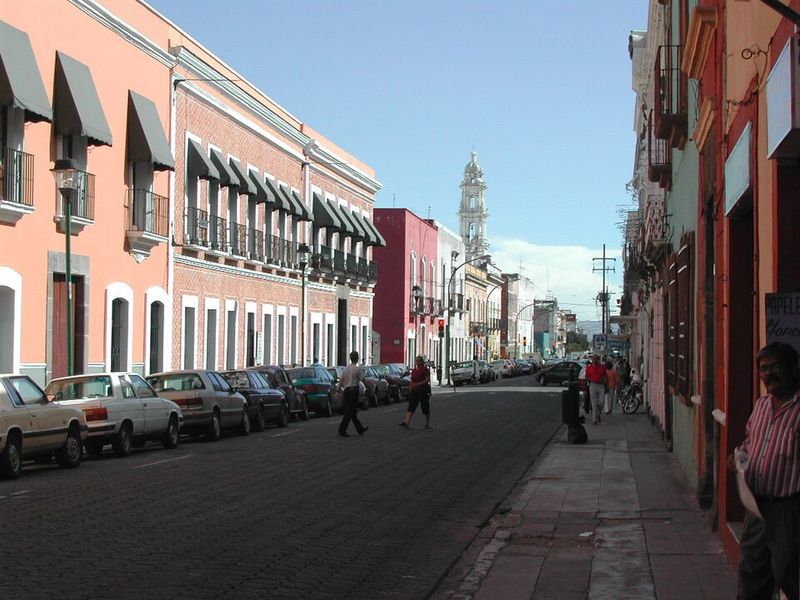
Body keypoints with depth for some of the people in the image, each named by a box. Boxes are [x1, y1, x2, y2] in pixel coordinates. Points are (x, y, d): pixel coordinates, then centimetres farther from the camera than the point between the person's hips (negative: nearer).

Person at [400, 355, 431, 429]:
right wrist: (411, 389, 16)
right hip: (414, 390, 6)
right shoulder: (413, 370, 13)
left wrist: (419, 384, -25)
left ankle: (427, 424, 14)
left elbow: (427, 380, -16)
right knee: (411, 407, -5)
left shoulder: (425, 369, -8)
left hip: (423, 390, -6)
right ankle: (406, 423, -13)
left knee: (425, 408, 3)